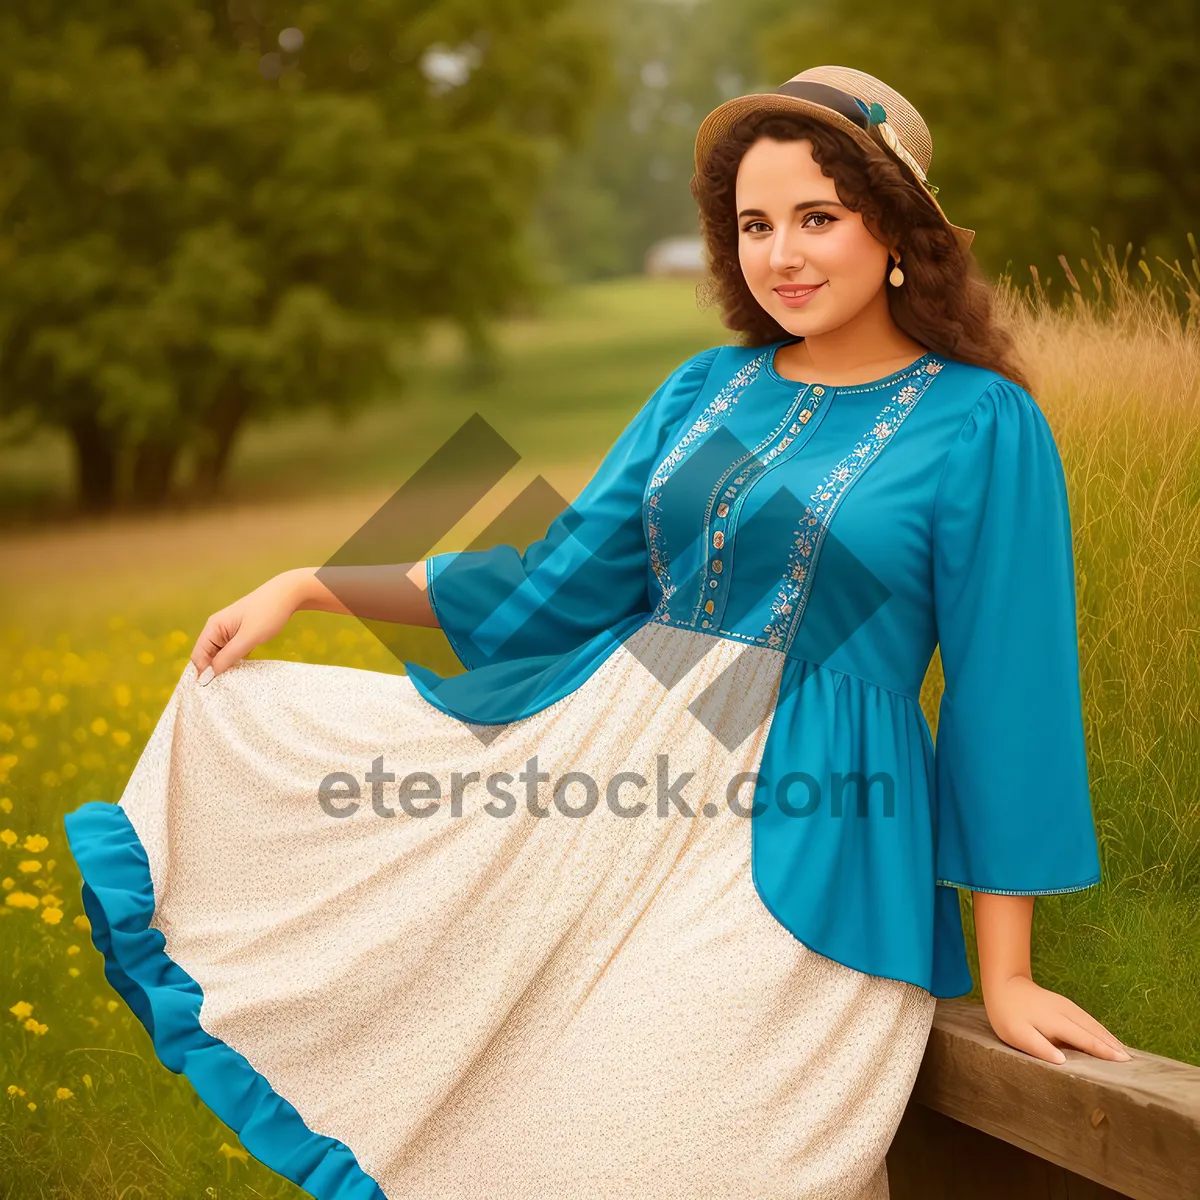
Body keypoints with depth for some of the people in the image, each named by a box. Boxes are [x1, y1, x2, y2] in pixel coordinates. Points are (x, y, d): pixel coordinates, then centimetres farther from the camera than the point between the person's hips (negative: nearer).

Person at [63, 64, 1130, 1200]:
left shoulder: (983, 424, -6)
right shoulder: (706, 389, 9)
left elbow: (1010, 691, -7)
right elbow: (561, 574, 15)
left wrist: (1005, 976, -7)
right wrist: (308, 584, 11)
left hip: (799, 840, -5)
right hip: (598, 737, 6)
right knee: (246, 722, 5)